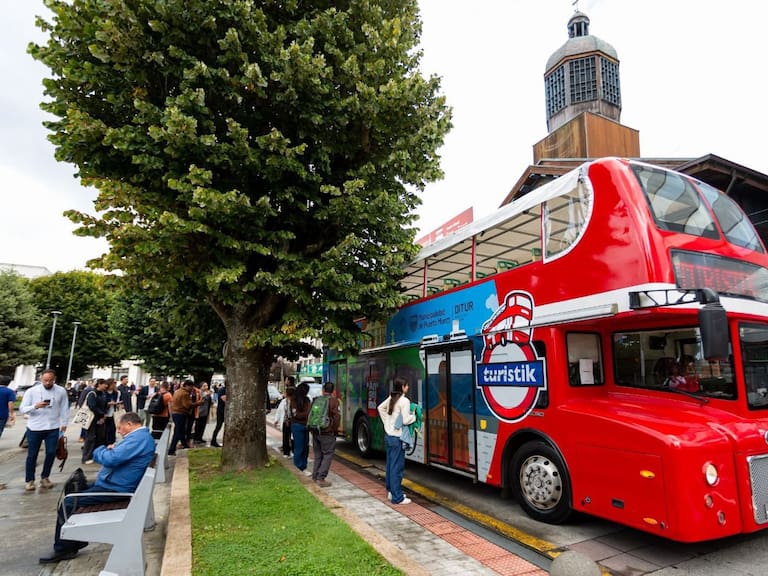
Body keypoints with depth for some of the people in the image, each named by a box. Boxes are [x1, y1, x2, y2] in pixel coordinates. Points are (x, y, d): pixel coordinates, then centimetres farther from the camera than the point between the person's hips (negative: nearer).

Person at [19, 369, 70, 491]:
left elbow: (64, 408, 6)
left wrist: (64, 423, 8)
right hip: (34, 428, -1)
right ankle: (30, 480, 22)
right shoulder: (31, 391, -7)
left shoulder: (61, 391, -3)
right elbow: (22, 409, -7)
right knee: (32, 455, 8)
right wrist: (35, 406, -26)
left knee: (51, 453, 5)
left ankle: (45, 477, 24)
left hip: (53, 428, 1)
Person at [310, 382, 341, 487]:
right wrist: (335, 429, 2)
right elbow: (336, 416, -12)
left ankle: (315, 476, 23)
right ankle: (321, 478, -4)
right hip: (327, 432, -6)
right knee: (328, 455, 1)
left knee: (318, 455, 18)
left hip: (315, 432, 6)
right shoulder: (333, 400, -9)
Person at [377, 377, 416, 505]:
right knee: (397, 466, -2)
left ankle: (391, 491, 28)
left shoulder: (391, 398, 8)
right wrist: (414, 416, -1)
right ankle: (397, 497, 5)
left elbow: (380, 408, 23)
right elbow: (405, 421, -19)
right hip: (397, 438, -8)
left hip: (388, 435, 8)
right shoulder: (404, 400, -16)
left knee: (390, 464, 17)